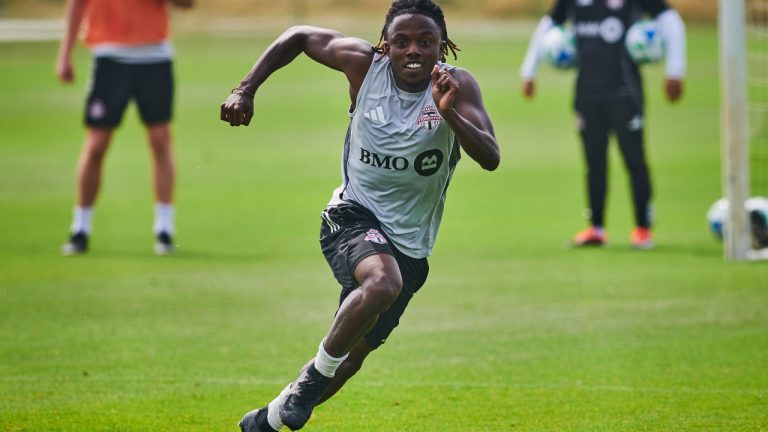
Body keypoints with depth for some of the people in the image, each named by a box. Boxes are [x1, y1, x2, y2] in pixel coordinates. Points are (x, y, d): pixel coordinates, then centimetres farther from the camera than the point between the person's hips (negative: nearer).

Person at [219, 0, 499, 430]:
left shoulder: (457, 85, -12)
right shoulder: (365, 64, -10)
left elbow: (490, 158, -24)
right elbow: (299, 37, 7)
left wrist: (450, 113, -40)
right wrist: (246, 90, 0)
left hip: (410, 244, 2)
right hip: (354, 214, -2)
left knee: (353, 356, 12)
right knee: (383, 282, -37)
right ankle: (317, 372, -14)